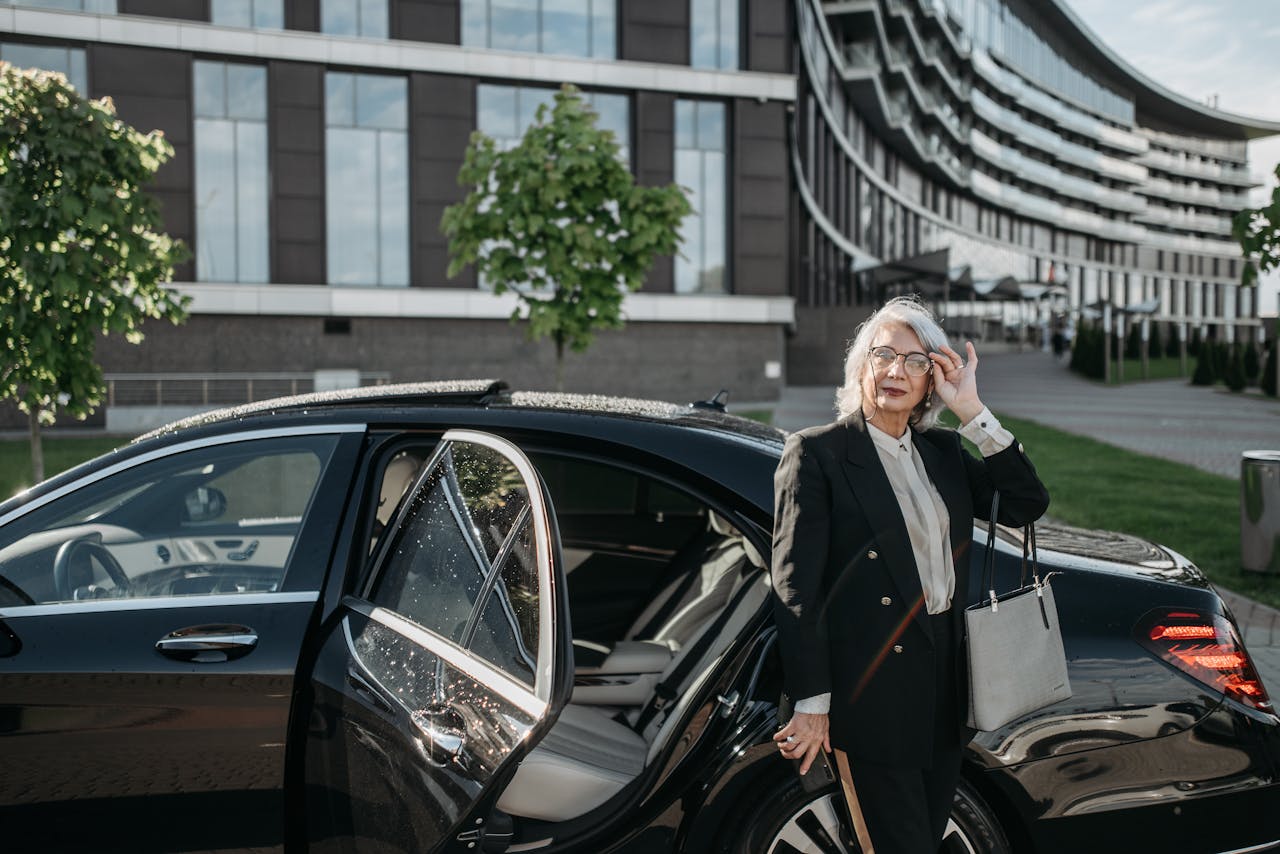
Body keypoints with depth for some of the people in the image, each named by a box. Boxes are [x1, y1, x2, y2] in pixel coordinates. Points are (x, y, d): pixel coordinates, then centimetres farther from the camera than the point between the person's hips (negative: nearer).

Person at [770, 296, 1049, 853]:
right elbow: (795, 587, -13)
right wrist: (811, 704, -16)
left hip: (945, 684, 7)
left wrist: (972, 412, -6)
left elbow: (1027, 504, 1)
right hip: (872, 693, -6)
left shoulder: (944, 451, 11)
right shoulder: (816, 453, -9)